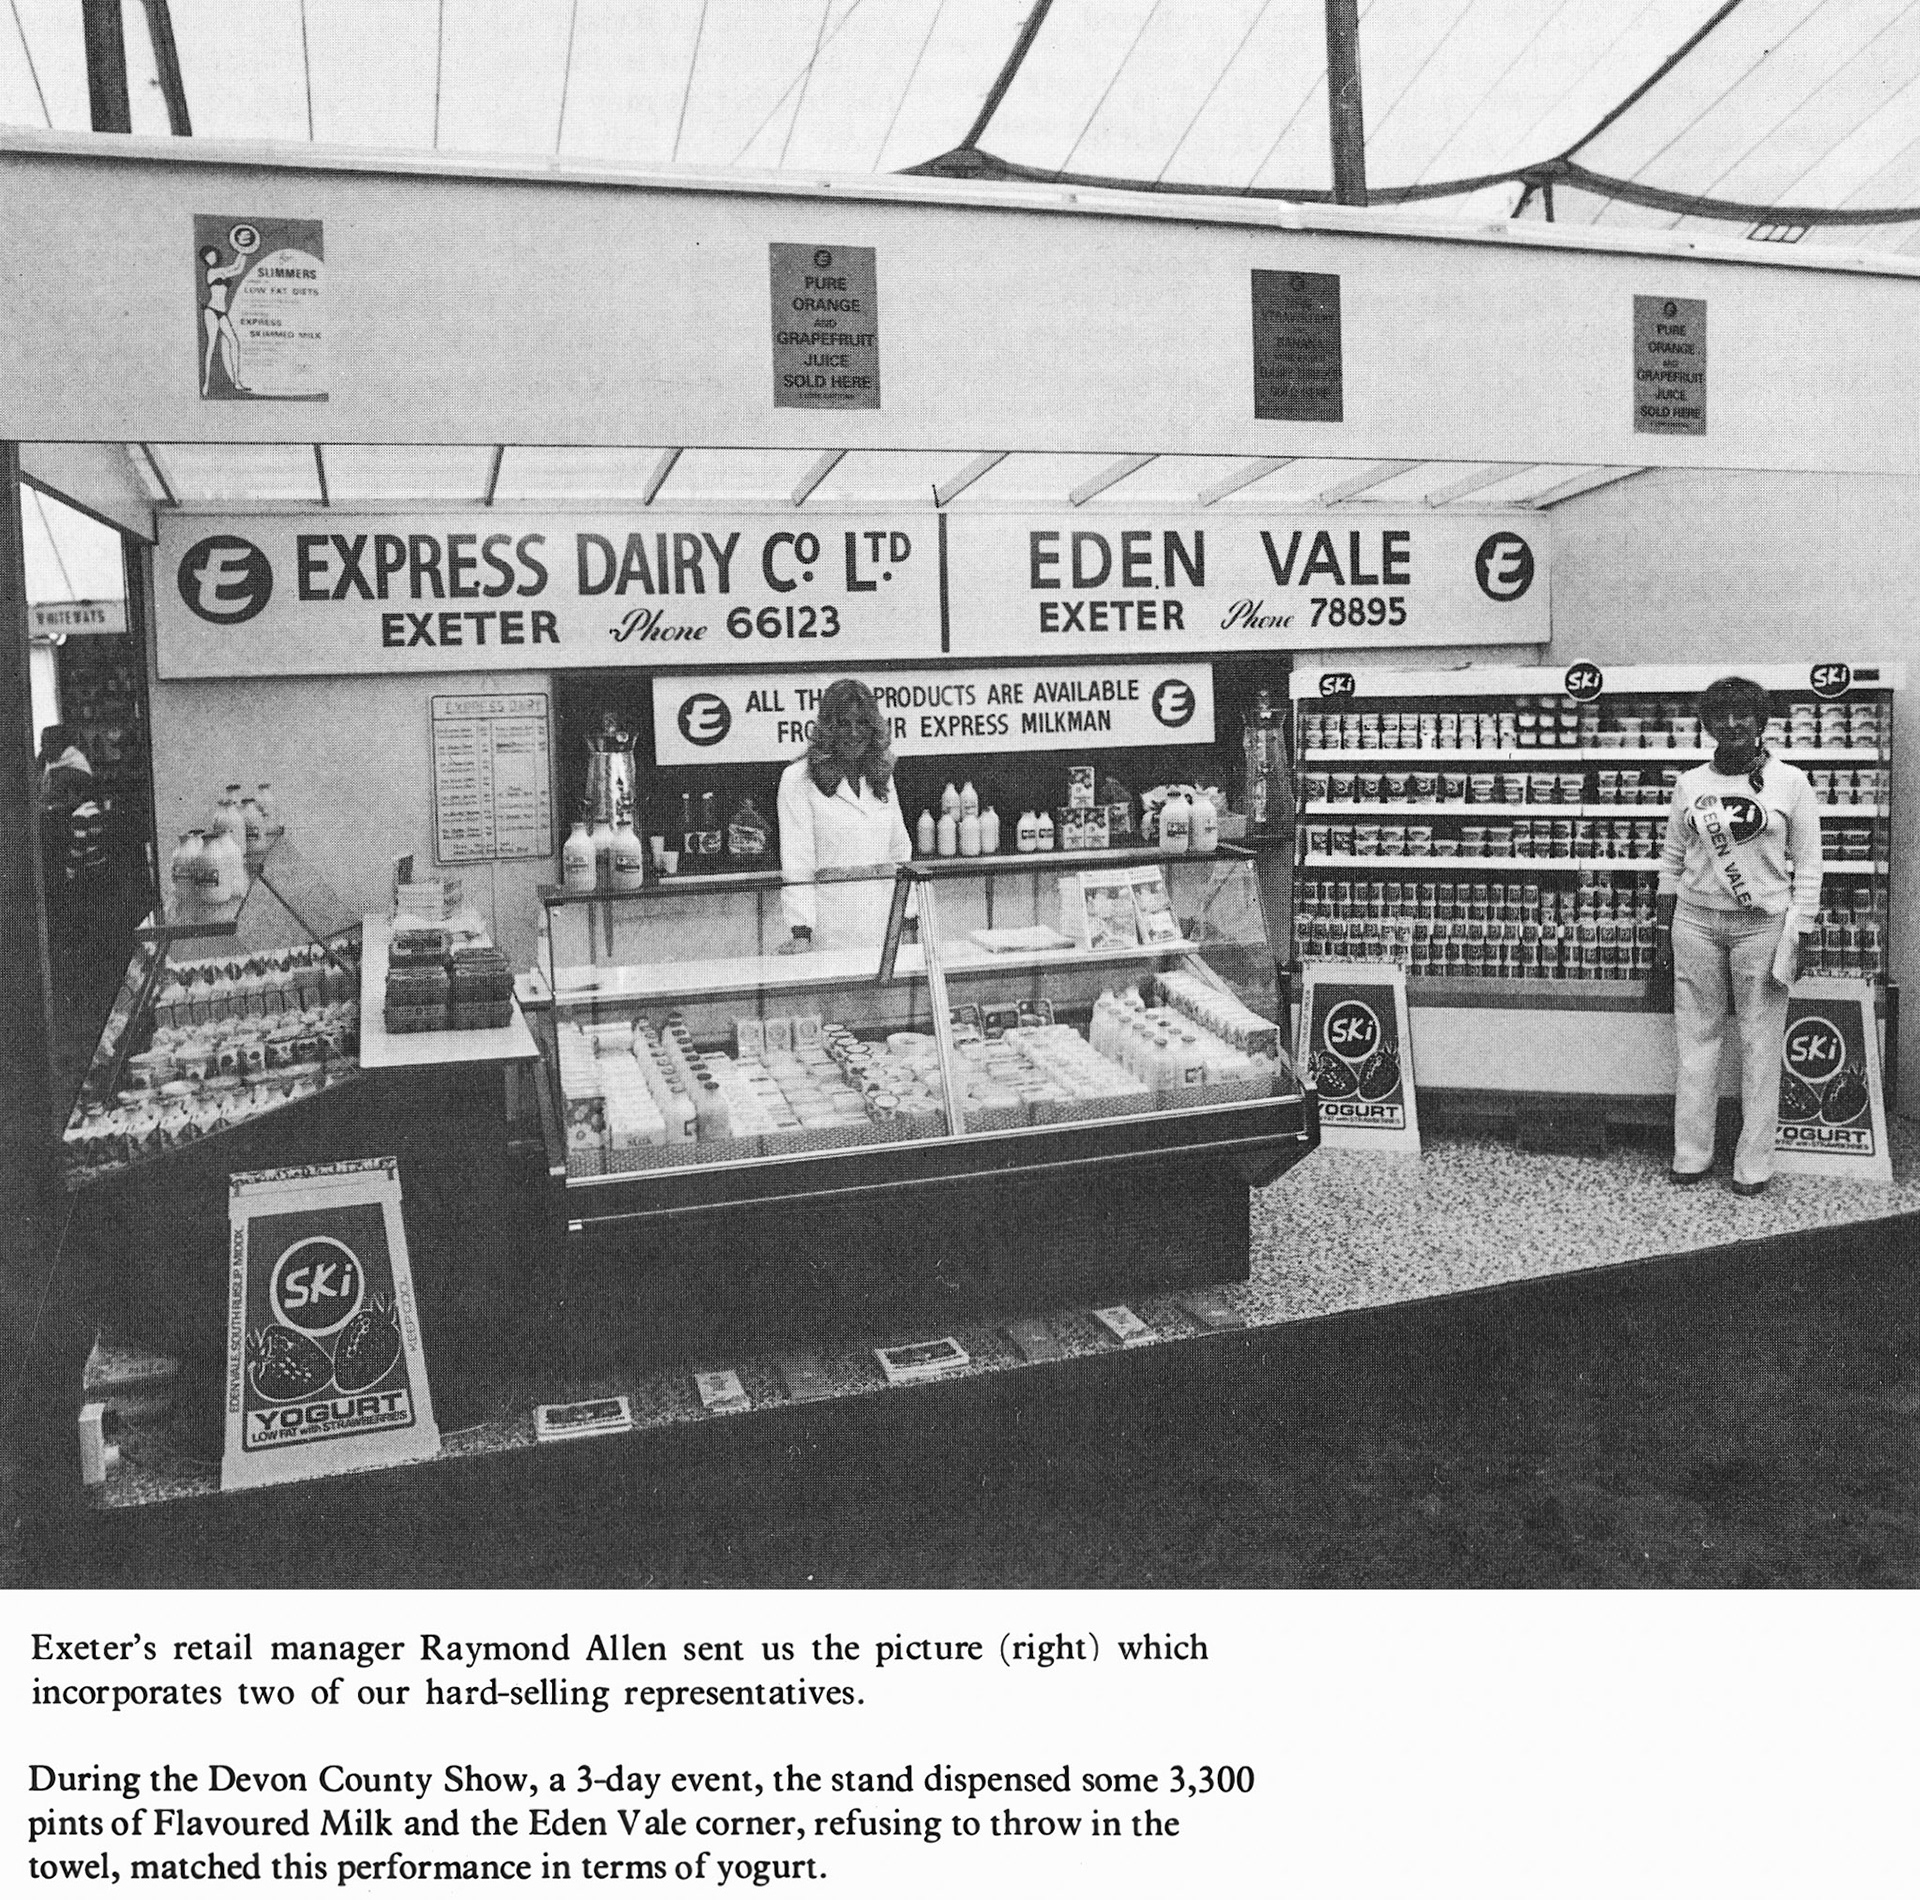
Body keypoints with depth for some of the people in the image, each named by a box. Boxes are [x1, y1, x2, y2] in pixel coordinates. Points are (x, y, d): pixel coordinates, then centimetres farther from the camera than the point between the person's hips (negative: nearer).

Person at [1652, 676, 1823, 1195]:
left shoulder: (1791, 782, 1)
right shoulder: (1690, 783, 7)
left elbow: (1807, 866, 1)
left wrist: (1797, 939, -5)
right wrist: (1662, 931, 8)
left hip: (1763, 925, -2)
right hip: (1695, 920, 2)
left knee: (1760, 1046, 1)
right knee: (1696, 1040, 5)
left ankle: (1754, 1165, 9)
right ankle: (1691, 1157, 12)